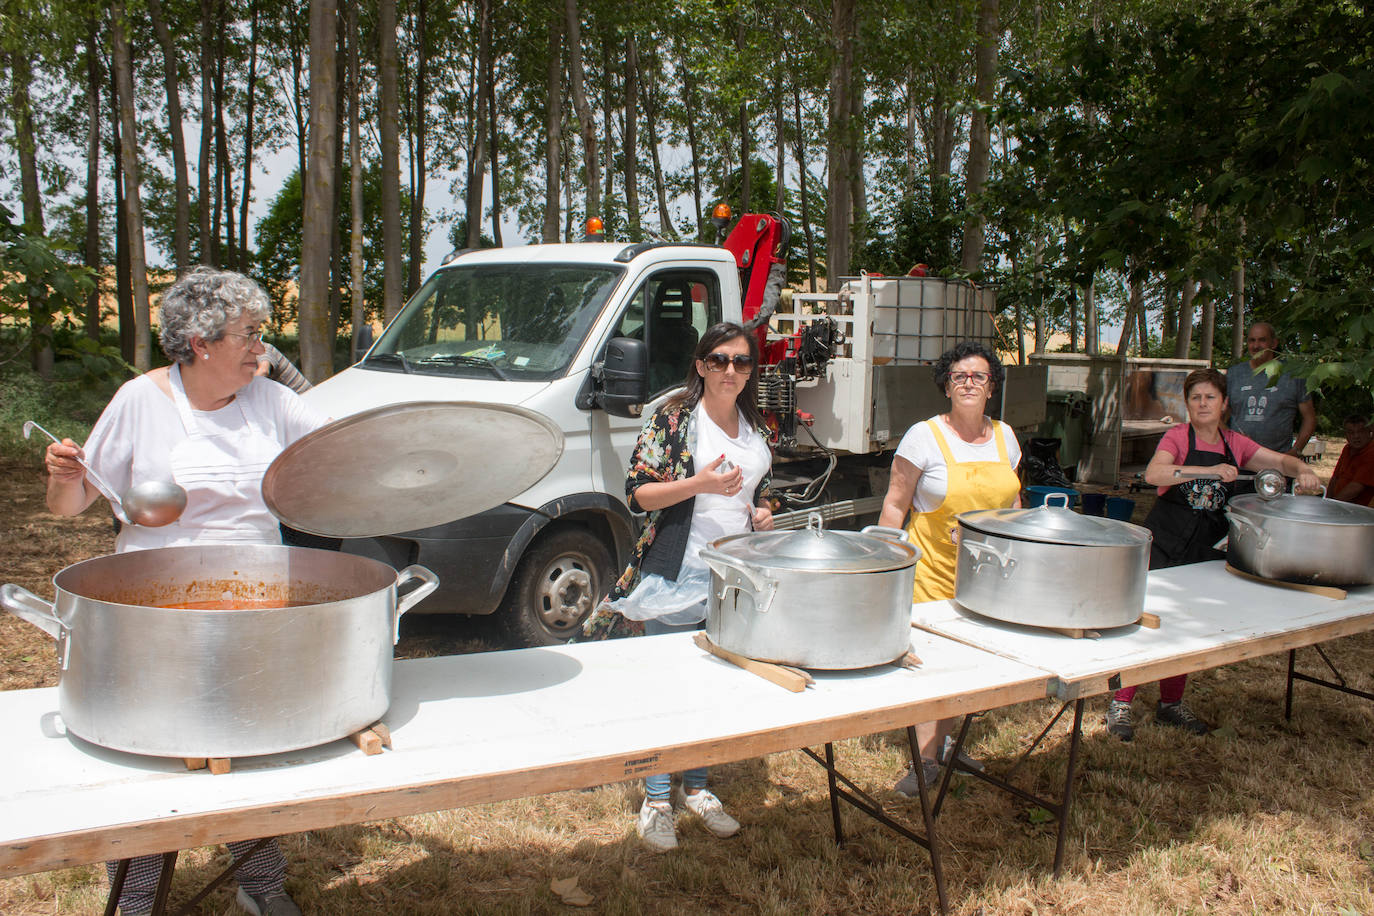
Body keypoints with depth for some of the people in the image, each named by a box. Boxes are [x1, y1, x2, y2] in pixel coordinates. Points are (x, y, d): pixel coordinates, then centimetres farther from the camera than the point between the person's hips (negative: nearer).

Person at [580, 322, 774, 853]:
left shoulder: (755, 428, 11)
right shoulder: (673, 417, -9)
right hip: (677, 575, -6)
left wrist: (762, 512, 3)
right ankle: (656, 799, 17)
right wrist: (700, 484, -23)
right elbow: (637, 494, -12)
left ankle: (697, 788, 31)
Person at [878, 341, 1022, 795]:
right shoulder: (924, 436, -7)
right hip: (935, 567, -5)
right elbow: (894, 506, -6)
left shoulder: (1004, 436, 8)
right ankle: (925, 757, 6)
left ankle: (946, 739, 28)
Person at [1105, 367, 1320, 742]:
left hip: (1207, 548, 5)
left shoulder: (1235, 444, 8)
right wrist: (1209, 470, -33)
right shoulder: (1179, 436, -7)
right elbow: (1153, 474, -25)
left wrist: (1302, 470, -11)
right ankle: (1120, 704, 1)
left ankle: (1171, 703, 26)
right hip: (1165, 542, -5)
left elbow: (1281, 460, 12)